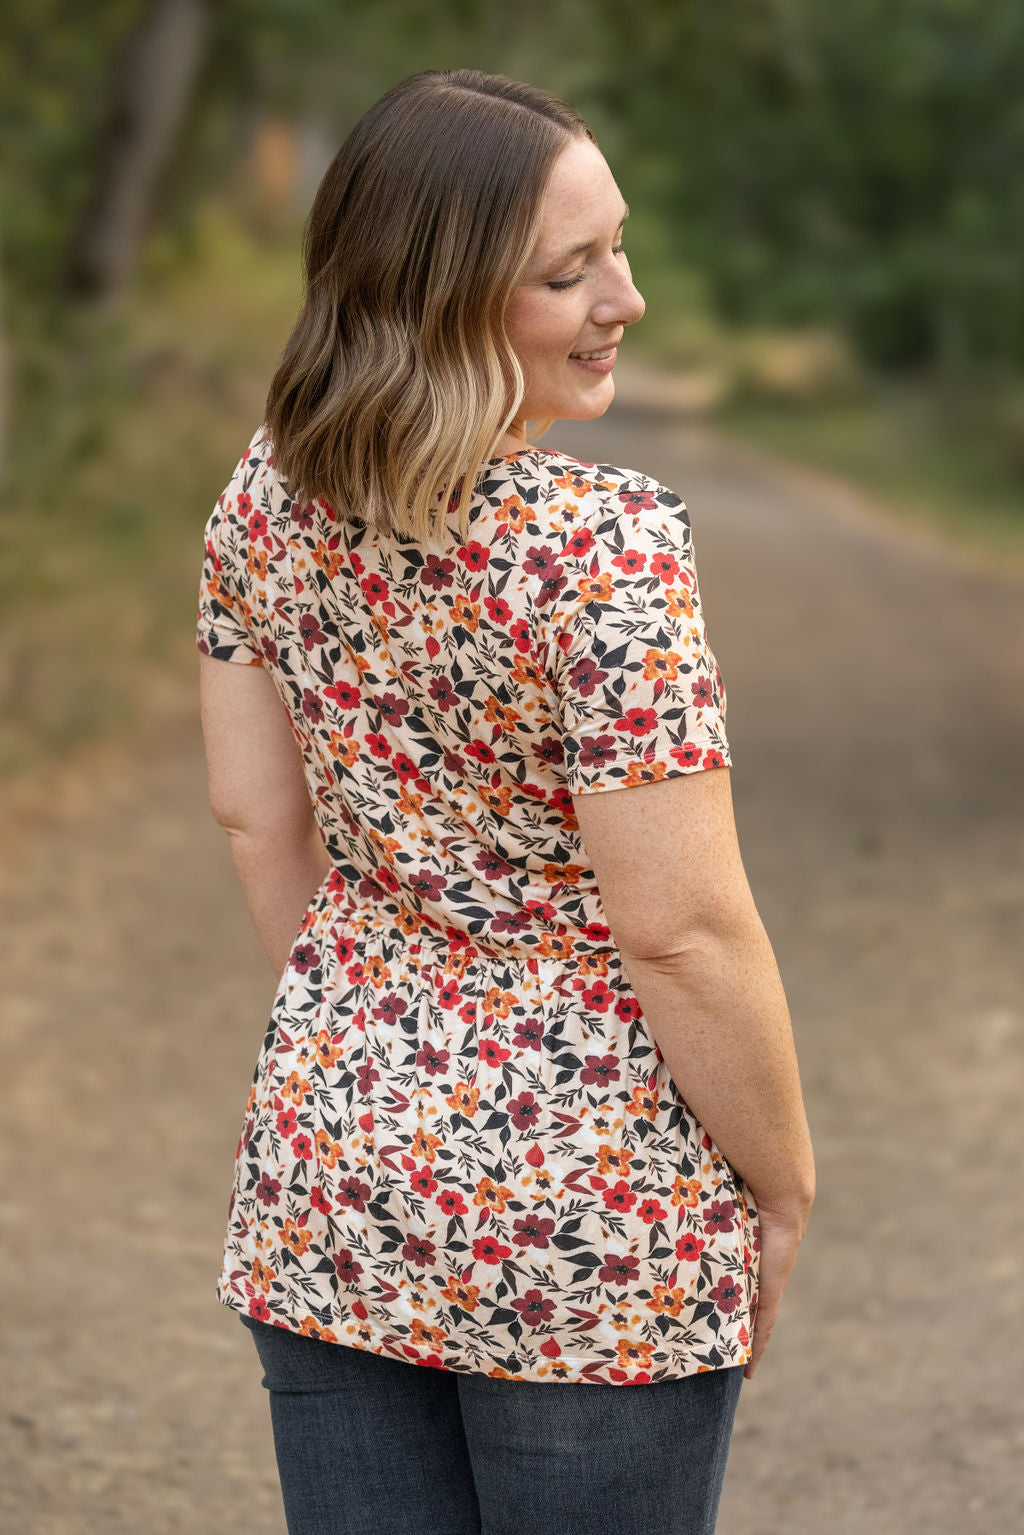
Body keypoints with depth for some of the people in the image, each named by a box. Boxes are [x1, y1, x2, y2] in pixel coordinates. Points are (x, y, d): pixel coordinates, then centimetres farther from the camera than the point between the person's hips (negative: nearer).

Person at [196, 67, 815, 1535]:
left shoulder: (269, 495, -3)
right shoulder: (606, 544, -23)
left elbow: (256, 813, 7)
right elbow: (680, 930, -20)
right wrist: (783, 1187, -6)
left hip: (324, 1185, 6)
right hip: (589, 1219, -6)